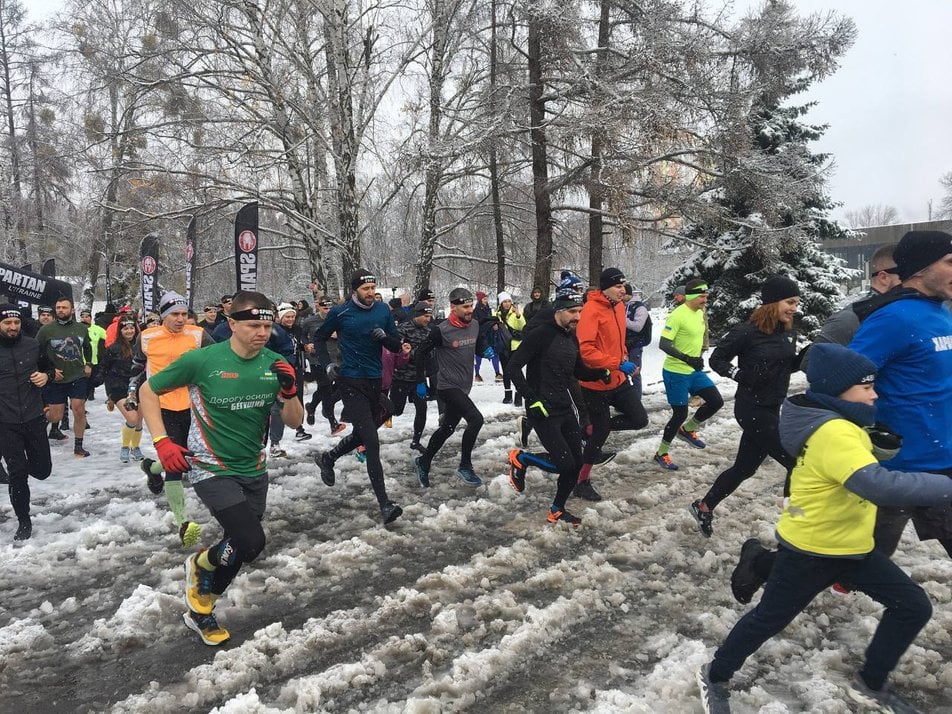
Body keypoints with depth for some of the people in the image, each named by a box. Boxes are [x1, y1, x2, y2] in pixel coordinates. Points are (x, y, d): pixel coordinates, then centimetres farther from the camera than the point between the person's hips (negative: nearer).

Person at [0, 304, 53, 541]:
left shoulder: (32, 345, 0)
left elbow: (49, 367, 17)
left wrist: (46, 376, -5)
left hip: (34, 418, 2)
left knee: (42, 470, 8)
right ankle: (24, 521, 17)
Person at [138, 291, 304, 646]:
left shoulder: (275, 364, -5)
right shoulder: (201, 360, -17)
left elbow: (294, 422, -1)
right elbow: (148, 391, -4)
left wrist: (289, 392, -22)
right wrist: (162, 441, -14)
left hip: (254, 471, 5)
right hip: (212, 469, -5)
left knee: (239, 546, 15)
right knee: (251, 542, -17)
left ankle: (200, 608, 43)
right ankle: (202, 565, 17)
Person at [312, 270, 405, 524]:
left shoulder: (383, 310, 3)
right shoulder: (340, 312, -7)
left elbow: (397, 346, 6)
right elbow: (319, 337, 8)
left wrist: (385, 336, -15)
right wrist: (327, 363, -6)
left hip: (374, 381, 6)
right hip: (351, 382, -5)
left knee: (362, 433, 21)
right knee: (371, 440, -12)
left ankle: (327, 458, 48)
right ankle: (384, 504, -9)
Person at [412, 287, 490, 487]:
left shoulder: (474, 325, 1)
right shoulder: (441, 330, -17)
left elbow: (478, 346, 18)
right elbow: (421, 353, -8)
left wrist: (486, 350, -5)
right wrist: (421, 382, -6)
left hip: (464, 386, 7)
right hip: (448, 386, -7)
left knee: (447, 428, 16)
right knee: (476, 419, -19)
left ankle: (423, 462, 35)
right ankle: (465, 467, -4)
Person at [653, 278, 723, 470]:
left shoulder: (700, 313, 6)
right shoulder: (678, 315, -21)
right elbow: (664, 344, -25)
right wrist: (686, 359, -33)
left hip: (694, 371, 8)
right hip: (676, 373, -8)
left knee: (716, 402, 5)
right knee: (680, 414, -2)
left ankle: (687, 430, 26)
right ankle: (661, 453, 16)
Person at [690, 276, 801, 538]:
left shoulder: (788, 331, 5)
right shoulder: (748, 330, -18)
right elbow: (717, 359, -11)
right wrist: (742, 375, -24)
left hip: (772, 408, 8)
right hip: (753, 409, -8)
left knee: (745, 466, 16)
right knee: (796, 463, -5)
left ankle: (704, 507, 30)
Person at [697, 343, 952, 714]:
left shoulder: (839, 424, 3)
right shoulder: (833, 434, -30)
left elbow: (868, 469, 20)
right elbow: (879, 485, -43)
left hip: (851, 545, 9)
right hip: (809, 550, -9)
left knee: (913, 606, 10)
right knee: (768, 618, 6)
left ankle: (871, 684, 29)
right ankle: (715, 677, 28)